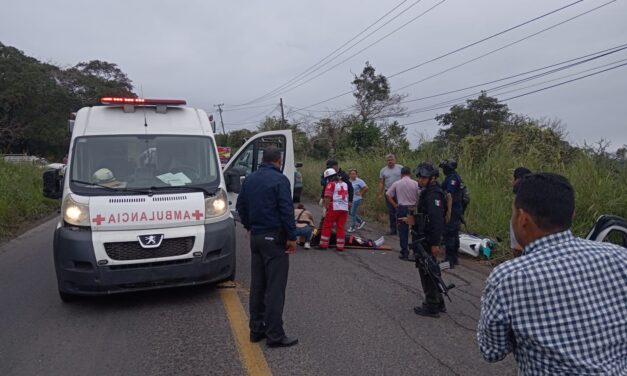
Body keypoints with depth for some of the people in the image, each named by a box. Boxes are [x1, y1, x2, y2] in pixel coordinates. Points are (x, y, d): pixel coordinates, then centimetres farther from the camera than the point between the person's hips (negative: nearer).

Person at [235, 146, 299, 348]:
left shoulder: (249, 180, 10)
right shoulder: (280, 180, -13)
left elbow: (240, 206, 17)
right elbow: (287, 210, -18)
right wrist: (292, 237, -12)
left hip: (255, 237, 8)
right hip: (275, 238, -8)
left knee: (257, 285, 14)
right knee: (275, 287, -3)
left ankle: (256, 329, 22)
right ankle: (275, 335, 1)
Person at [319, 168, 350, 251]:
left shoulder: (331, 184, -4)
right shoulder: (344, 184, 18)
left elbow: (327, 197, -12)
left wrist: (326, 207, -8)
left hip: (334, 208, -6)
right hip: (345, 208, 6)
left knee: (327, 226, 4)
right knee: (340, 227, 10)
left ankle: (324, 244, 5)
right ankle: (340, 246, 9)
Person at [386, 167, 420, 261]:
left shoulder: (396, 183, 1)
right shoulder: (415, 184, -3)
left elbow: (388, 195, 1)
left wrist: (395, 205, 5)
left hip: (402, 208, 0)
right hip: (414, 209, 0)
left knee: (403, 231, 7)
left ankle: (404, 253, 11)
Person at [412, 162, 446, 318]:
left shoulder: (433, 194, -19)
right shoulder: (428, 192, 13)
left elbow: (436, 220, -25)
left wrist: (435, 243, -26)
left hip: (428, 240, -11)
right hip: (426, 238, 11)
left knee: (427, 272, -1)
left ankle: (432, 307, 9)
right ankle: (438, 303, 30)